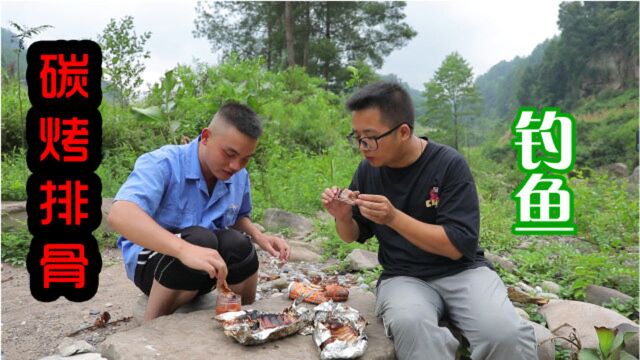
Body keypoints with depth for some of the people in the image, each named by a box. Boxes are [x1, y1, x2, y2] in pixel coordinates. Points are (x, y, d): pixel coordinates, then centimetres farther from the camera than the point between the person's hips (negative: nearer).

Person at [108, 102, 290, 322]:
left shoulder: (239, 177, -4)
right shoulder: (163, 163, -23)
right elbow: (120, 215, -40)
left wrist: (259, 237, -8)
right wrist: (184, 249, -54)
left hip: (202, 274, 4)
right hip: (150, 261, -4)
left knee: (237, 244, -27)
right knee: (201, 239, -34)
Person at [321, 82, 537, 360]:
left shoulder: (449, 164, -12)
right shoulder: (368, 169, 0)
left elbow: (458, 246, -17)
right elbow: (354, 235, 12)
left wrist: (393, 217, -27)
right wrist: (343, 217, -11)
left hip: (461, 271, -1)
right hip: (403, 277, 2)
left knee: (505, 334, -28)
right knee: (409, 324, -32)